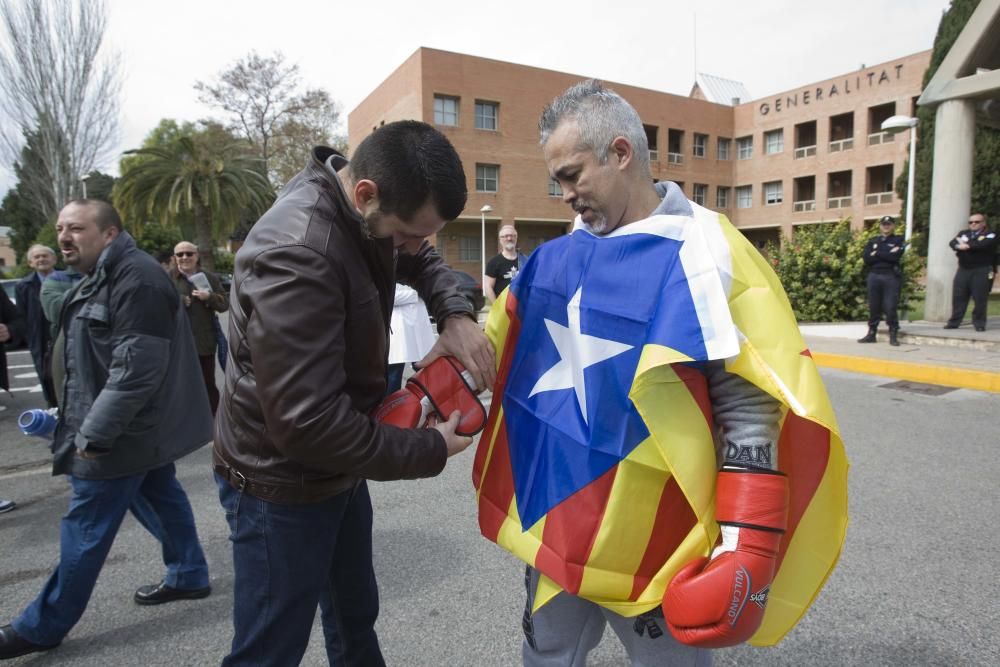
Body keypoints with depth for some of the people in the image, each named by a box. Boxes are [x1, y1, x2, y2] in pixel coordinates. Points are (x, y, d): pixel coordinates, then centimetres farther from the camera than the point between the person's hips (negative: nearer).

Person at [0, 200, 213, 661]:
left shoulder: (136, 279, -23)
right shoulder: (104, 278, 12)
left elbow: (135, 369, -28)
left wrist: (94, 432, -23)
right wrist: (78, 416, 18)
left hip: (126, 430, -10)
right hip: (143, 425, 10)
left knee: (85, 529, 3)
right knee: (162, 497, 18)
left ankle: (43, 626, 18)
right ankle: (189, 576, 33)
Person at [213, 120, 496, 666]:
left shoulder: (368, 215, -6)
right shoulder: (295, 252, -33)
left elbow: (424, 263, 12)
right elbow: (306, 422, -35)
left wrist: (456, 316, -10)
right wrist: (430, 450, -23)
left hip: (338, 459, 8)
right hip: (282, 484, -8)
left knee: (356, 614, 26)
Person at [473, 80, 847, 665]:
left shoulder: (701, 257, -17)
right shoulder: (564, 252, 3)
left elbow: (751, 410, -17)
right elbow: (497, 342, 11)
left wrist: (746, 549, -18)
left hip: (653, 542, -5)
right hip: (553, 520, 6)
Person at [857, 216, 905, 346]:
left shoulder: (898, 240, 8)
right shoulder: (873, 241, 16)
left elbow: (895, 256, -11)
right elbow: (865, 257, -1)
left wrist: (877, 254, -4)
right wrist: (887, 254, -7)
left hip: (891, 277, -3)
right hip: (874, 276, 3)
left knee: (890, 307, -7)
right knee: (873, 306, 5)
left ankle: (893, 335, 0)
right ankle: (871, 333, 12)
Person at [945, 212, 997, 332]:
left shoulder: (990, 234, 2)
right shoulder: (963, 233, 16)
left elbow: (983, 244, -19)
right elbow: (953, 243, -3)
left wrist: (967, 245, -10)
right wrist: (959, 246, -24)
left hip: (982, 271, -4)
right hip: (963, 270, 4)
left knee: (980, 298, -4)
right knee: (958, 297, 3)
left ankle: (979, 323, 4)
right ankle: (954, 322, 9)